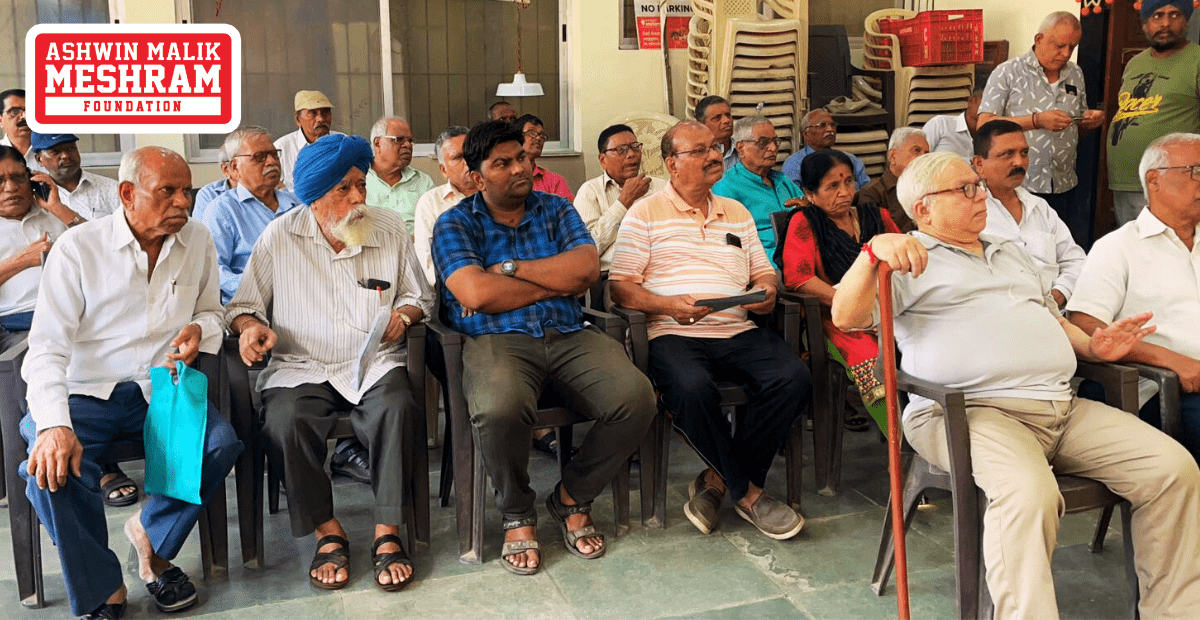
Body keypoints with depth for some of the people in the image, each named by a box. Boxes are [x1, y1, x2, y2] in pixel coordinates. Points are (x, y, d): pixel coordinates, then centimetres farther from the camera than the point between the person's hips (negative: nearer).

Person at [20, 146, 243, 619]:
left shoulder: (197, 240, 4)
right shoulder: (77, 247, -8)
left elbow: (211, 311, 20)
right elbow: (48, 349, -12)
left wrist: (200, 328, -8)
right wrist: (54, 425, -28)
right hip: (86, 393, -3)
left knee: (222, 444, -24)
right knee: (53, 468, -30)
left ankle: (152, 536, 5)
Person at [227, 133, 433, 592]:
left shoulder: (390, 229, 8)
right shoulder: (280, 236, 5)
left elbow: (419, 296, 16)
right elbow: (244, 304, 10)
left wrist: (403, 315, -6)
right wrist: (251, 325, -13)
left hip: (374, 364, 0)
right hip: (301, 367, 0)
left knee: (396, 408, -32)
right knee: (285, 420, -31)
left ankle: (387, 532, -18)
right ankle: (327, 532, -13)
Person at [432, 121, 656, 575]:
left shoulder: (556, 210, 17)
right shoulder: (455, 224, 7)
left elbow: (586, 269, -1)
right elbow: (476, 294, -11)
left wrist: (510, 269, -5)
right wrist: (556, 281, -2)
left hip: (568, 335, 4)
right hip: (496, 339, -3)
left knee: (636, 399, -23)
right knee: (500, 409, -37)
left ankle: (571, 497, 4)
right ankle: (517, 515, -4)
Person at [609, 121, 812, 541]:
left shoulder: (738, 213, 23)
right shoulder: (645, 214, 7)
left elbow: (764, 273, 24)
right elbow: (621, 286, -1)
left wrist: (768, 293, -1)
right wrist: (670, 306, -17)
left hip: (738, 331, 5)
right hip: (673, 334, -4)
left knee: (793, 377, -24)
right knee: (693, 389, -37)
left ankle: (718, 480, -11)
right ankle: (748, 493, -14)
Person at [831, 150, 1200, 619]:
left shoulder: (1012, 255, 30)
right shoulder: (911, 261, 4)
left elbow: (1053, 320, 37)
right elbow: (846, 317, -11)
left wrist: (1092, 346, 15)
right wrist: (873, 251, -27)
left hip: (1064, 408, 8)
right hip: (969, 412, -7)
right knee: (1029, 492, -36)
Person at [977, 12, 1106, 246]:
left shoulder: (1075, 74, 15)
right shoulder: (1008, 73, -2)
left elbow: (1078, 126, 24)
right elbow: (984, 124, -11)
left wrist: (1091, 121, 0)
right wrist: (1036, 121, -18)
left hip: (1066, 188, 5)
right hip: (1019, 186, -5)